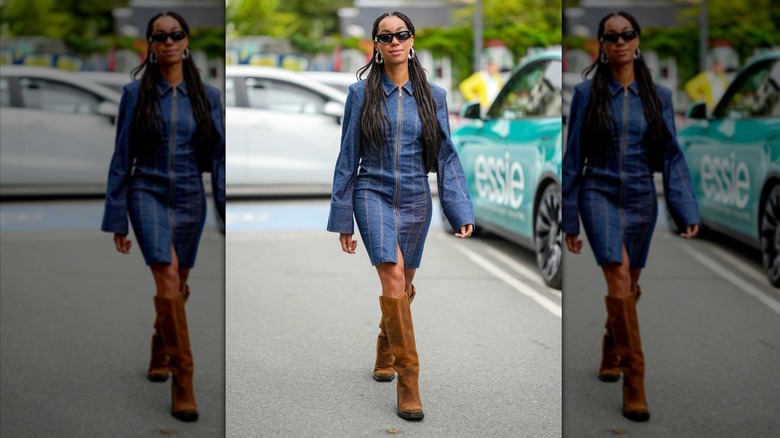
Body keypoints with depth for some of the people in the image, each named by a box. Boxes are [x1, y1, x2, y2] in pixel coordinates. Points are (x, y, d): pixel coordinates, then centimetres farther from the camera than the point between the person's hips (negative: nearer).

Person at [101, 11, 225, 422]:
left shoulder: (208, 96, 3)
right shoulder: (136, 93, -2)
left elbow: (219, 158, 3)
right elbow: (122, 158, 1)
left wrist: (228, 213, -3)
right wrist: (117, 219, 0)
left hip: (190, 199, 3)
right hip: (148, 193, -3)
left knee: (176, 285, 13)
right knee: (168, 279, -21)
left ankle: (160, 356, 40)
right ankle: (182, 381, -19)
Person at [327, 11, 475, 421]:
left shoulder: (433, 96, 4)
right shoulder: (361, 93, -1)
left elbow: (446, 156, 4)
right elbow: (348, 157, 2)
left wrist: (461, 210, -6)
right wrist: (342, 218, 1)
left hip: (415, 199, 3)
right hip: (373, 193, -3)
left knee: (403, 284, 12)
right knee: (392, 275, -20)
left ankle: (386, 353, 39)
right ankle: (407, 379, -18)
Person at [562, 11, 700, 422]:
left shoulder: (659, 96, 4)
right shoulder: (587, 93, -2)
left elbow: (672, 156, 3)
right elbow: (573, 158, 1)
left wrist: (687, 211, -7)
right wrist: (570, 220, 0)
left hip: (641, 199, 3)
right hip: (600, 195, -3)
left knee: (628, 285, 11)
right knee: (619, 279, -20)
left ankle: (610, 357, 37)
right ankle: (633, 382, -16)